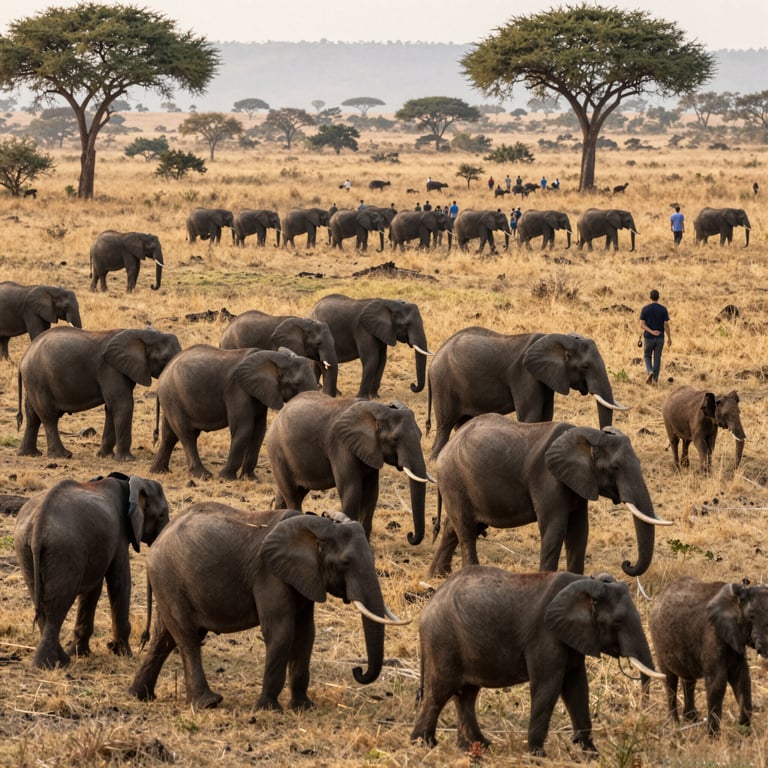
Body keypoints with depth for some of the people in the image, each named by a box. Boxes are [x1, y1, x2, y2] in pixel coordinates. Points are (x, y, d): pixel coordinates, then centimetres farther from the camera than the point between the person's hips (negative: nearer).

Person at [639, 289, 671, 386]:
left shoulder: (645, 309, -6)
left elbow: (642, 325, -13)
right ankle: (655, 379, 7)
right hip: (660, 338, 1)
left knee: (648, 356, 16)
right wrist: (669, 338, 2)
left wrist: (651, 332, -18)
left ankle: (650, 372, -8)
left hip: (648, 337, -1)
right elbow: (666, 325, -7)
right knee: (657, 358, 9)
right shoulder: (663, 309, -7)